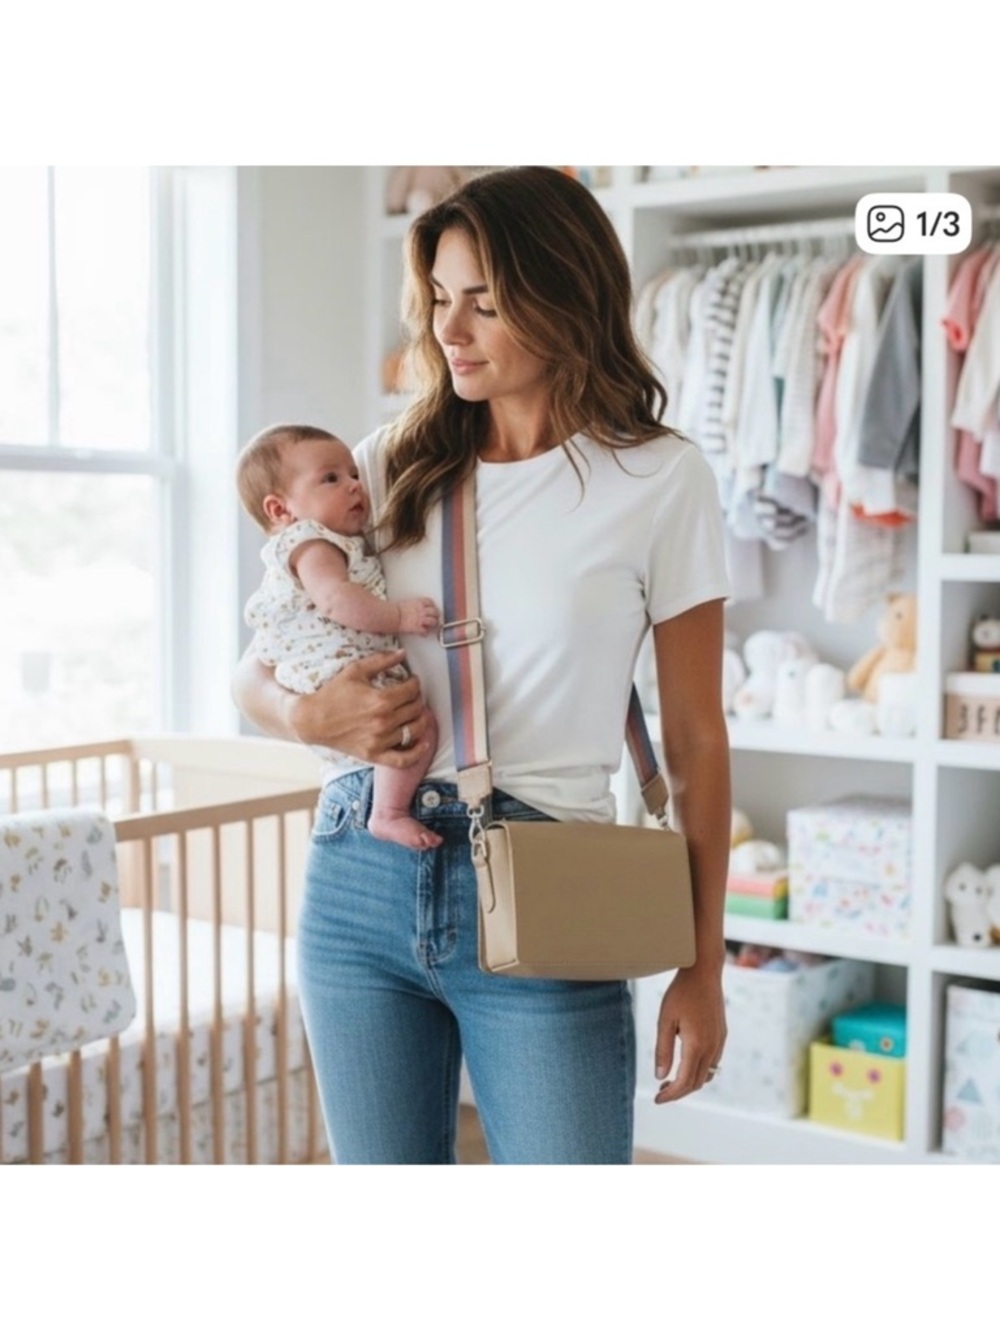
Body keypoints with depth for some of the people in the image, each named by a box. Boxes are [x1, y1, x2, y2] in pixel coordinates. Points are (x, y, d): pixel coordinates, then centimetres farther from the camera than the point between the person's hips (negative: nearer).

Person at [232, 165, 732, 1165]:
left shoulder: (660, 480, -3)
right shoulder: (392, 463, 6)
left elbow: (694, 740, 0)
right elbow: (256, 670, 11)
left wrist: (702, 967, 0)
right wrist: (305, 714, -13)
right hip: (359, 878, 4)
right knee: (381, 1165, 15)